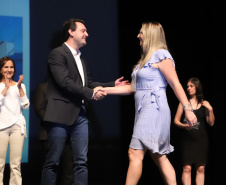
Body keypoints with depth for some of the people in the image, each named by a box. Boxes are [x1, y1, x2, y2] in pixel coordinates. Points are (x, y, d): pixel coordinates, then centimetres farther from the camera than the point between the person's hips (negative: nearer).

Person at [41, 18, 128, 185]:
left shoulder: (80, 58, 21)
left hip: (80, 115, 8)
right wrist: (91, 93, -14)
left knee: (81, 161, 4)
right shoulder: (58, 54, -6)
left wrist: (112, 85, 13)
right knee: (52, 161, -2)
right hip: (61, 114, -8)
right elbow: (65, 82, -16)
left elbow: (89, 83, 22)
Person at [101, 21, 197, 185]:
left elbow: (175, 84, -11)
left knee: (135, 154, -12)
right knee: (160, 157, 7)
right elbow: (132, 88, 20)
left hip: (154, 109, -9)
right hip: (144, 110, 9)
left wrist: (187, 109, -16)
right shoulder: (145, 59, 20)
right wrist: (105, 90, 15)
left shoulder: (160, 55, -7)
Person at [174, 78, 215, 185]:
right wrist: (184, 125, -13)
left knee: (201, 169, 1)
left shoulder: (204, 104, 7)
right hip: (187, 139, -1)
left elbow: (211, 123, 4)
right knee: (187, 168, -6)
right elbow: (176, 120, 5)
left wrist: (210, 110, -9)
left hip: (201, 139, 1)